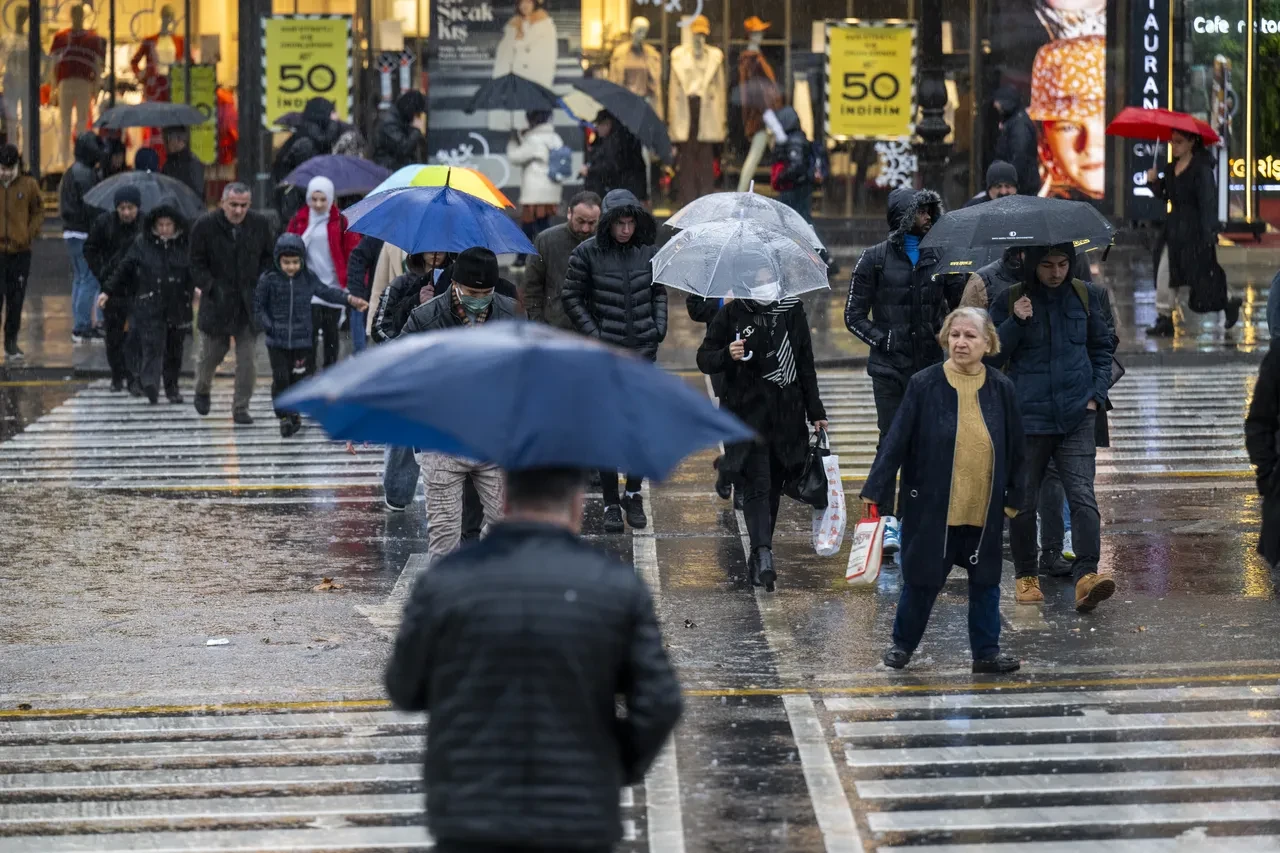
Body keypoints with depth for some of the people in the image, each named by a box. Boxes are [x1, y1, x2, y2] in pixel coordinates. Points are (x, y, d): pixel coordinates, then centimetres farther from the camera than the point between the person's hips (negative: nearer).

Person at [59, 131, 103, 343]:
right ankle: (82, 327, -9)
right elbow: (90, 206, -19)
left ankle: (80, 325, 19)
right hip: (83, 233, -10)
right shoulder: (86, 174, -16)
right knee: (89, 279, -8)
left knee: (79, 278, 15)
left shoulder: (71, 172, 16)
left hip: (71, 231, 10)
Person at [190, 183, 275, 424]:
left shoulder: (260, 224, 0)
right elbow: (197, 264, -2)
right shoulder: (205, 225, -7)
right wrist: (211, 288, -13)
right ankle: (202, 390, 40)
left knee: (247, 357, -2)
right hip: (217, 302, -1)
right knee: (212, 353, 10)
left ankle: (241, 408, 8)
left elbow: (267, 259, 12)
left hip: (249, 302, 1)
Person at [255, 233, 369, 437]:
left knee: (298, 378, 6)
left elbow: (326, 291, 16)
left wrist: (350, 299, 10)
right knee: (280, 379, -3)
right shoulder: (269, 280, -6)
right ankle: (284, 416, 6)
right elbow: (259, 306, 0)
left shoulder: (309, 278, 1)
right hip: (277, 342, -2)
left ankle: (294, 412, 25)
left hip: (302, 340, 2)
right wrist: (268, 326, -9)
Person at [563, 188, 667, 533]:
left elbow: (659, 292, 16)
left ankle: (634, 494, 17)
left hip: (643, 349, 3)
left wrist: (659, 328, 3)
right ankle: (610, 503, 4)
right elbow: (571, 297, -1)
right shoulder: (587, 253, -6)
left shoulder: (647, 251, 4)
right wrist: (594, 334, -8)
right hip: (606, 350, -3)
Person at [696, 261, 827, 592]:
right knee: (757, 484, -15)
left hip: (787, 413, 4)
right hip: (747, 413, -4)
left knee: (773, 486, 8)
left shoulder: (792, 309, 8)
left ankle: (760, 556, 17)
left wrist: (815, 412, 15)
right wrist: (727, 356, -20)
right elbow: (704, 359, 2)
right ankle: (763, 554, -24)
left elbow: (805, 364, 15)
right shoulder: (730, 315, -2)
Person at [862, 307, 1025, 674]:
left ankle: (986, 652, 18)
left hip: (985, 508, 2)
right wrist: (874, 490, -9)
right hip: (931, 505, -2)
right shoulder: (924, 385, -8)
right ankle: (903, 644, 25)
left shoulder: (1001, 389, 0)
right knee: (922, 580, 8)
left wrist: (1015, 499, 7)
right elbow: (897, 440, -7)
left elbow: (1015, 450, 7)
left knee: (986, 581, 9)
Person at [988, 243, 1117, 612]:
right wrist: (1015, 323, -14)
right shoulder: (1010, 301, 0)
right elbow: (990, 357, -1)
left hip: (1077, 416, 0)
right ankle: (1026, 576, 23)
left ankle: (1086, 575, -23)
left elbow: (1101, 348, 17)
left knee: (1082, 495, -15)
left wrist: (1096, 394, 5)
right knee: (1023, 501, 6)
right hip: (1028, 416, 0)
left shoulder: (1084, 296, 6)